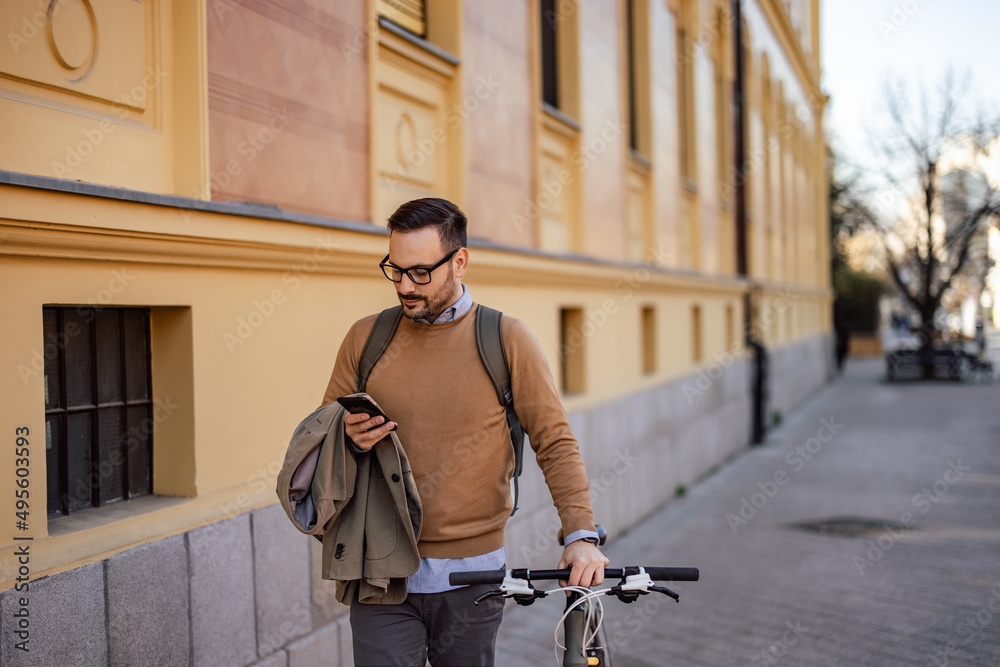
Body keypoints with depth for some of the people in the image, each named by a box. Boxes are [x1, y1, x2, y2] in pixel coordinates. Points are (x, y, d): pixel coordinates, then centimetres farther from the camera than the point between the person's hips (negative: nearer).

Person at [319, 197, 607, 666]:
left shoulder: (508, 341, -3)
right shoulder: (365, 337, 4)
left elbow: (555, 442, -2)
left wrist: (581, 533, -13)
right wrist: (351, 438, -12)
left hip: (472, 577, -1)